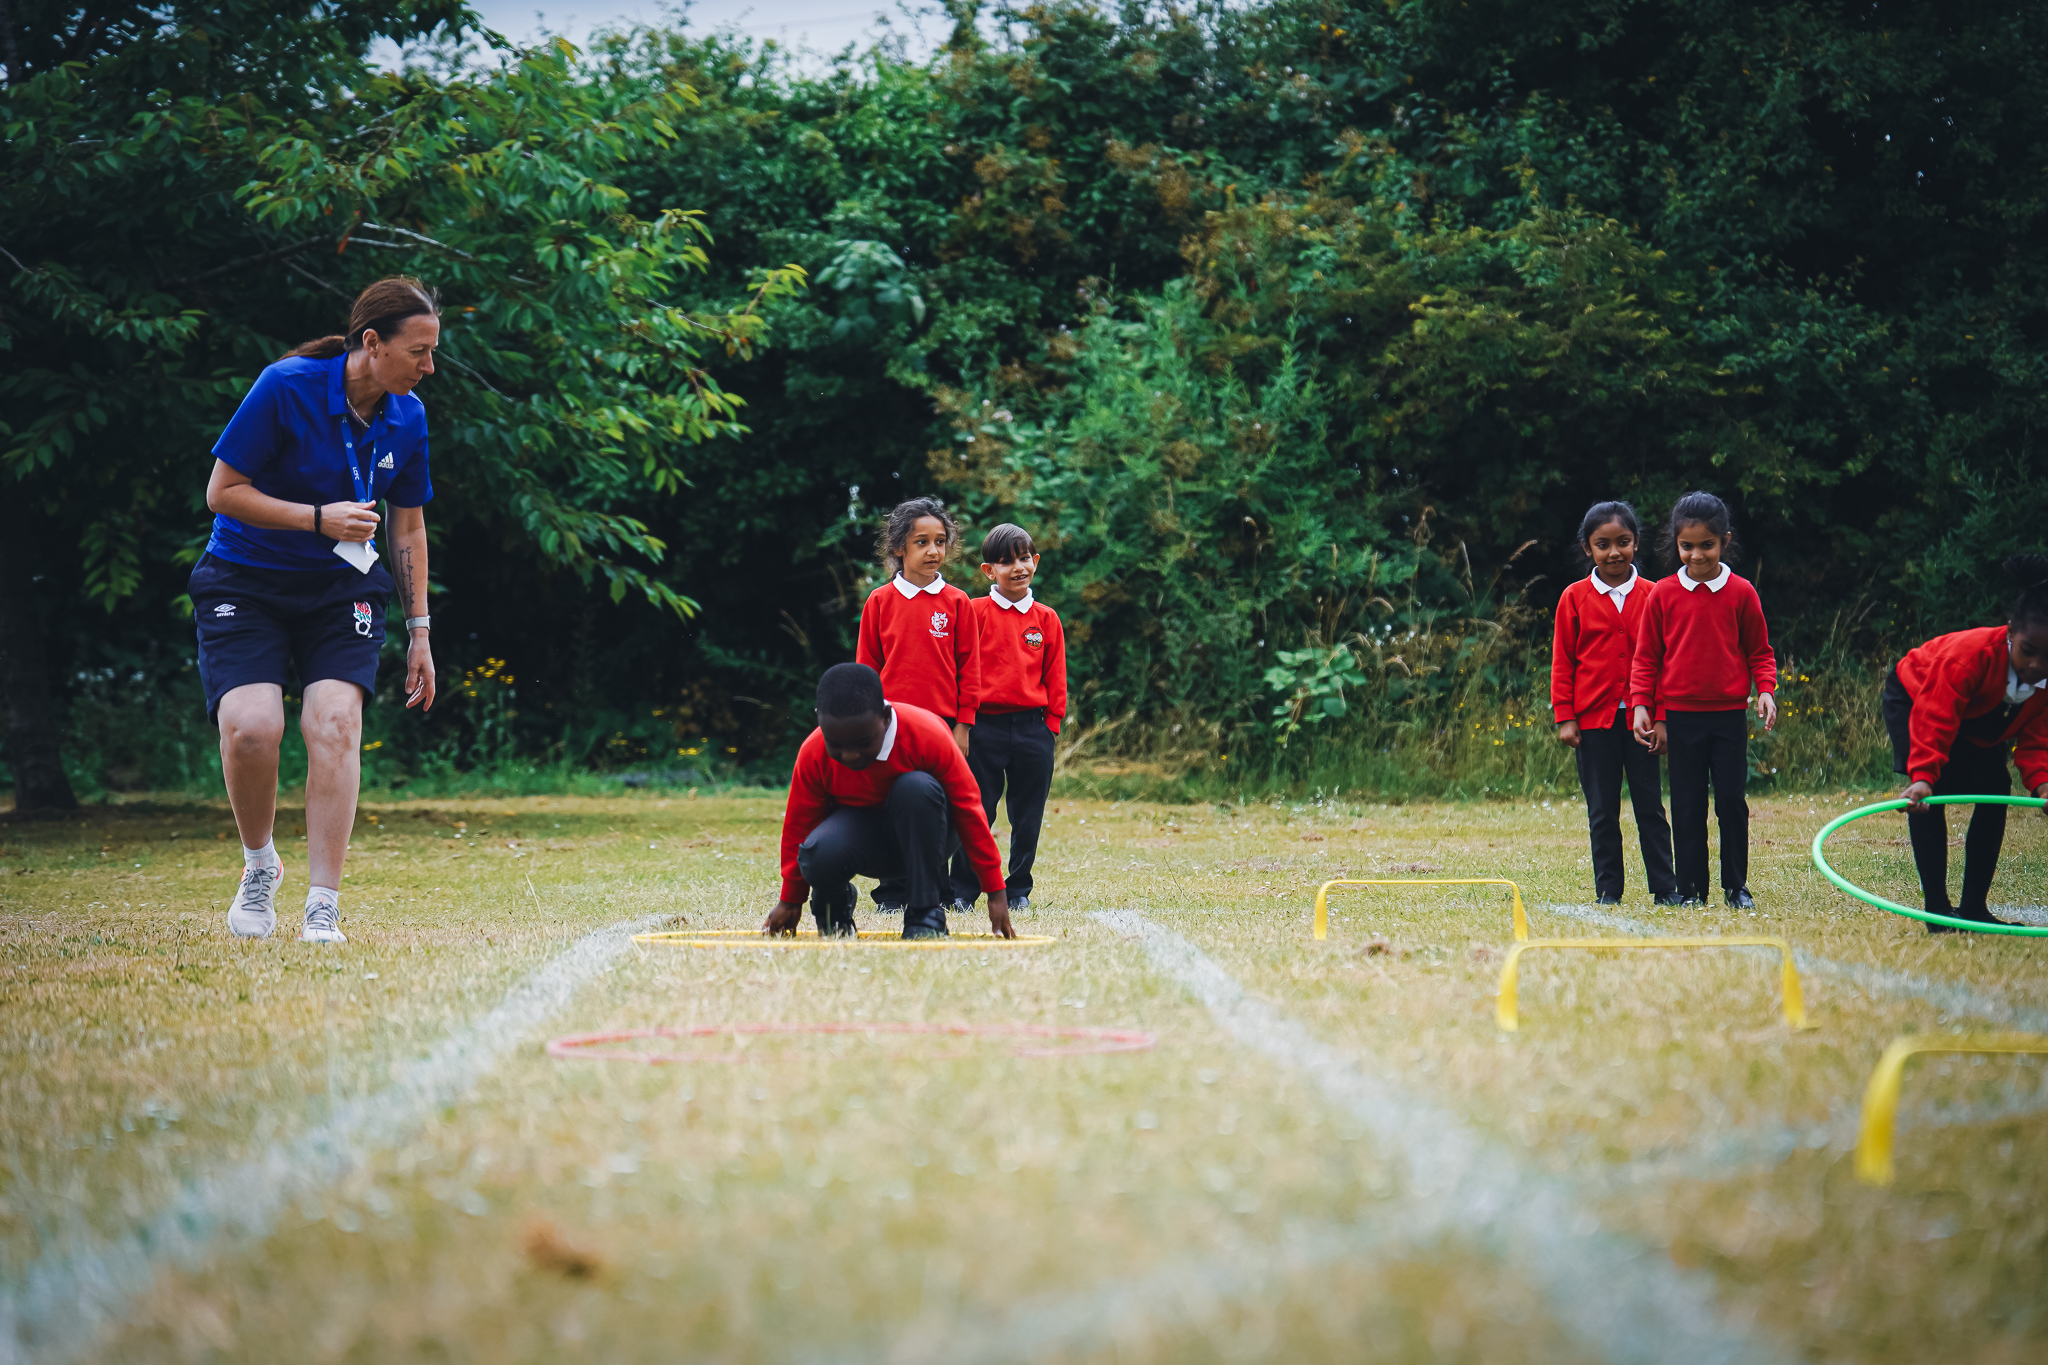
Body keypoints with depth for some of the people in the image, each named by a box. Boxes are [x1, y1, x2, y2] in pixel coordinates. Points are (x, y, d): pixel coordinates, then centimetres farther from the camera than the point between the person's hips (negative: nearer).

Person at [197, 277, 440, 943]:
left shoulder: (407, 418, -2)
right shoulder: (285, 387, -18)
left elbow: (409, 527, 11)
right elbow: (222, 492, -13)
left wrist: (418, 630, 9)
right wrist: (319, 519, -23)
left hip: (341, 589, 3)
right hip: (244, 582, -3)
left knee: (334, 722, -20)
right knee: (251, 727, -23)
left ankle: (323, 909, -16)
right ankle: (259, 865, 7)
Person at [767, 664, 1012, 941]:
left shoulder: (927, 735, -26)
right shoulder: (813, 753, -20)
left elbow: (968, 810, -19)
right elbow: (799, 824, -6)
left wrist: (995, 894, -18)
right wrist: (790, 901, 2)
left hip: (925, 831, -1)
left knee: (916, 787, -37)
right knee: (819, 854, -36)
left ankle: (925, 913, -26)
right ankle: (834, 903, 2)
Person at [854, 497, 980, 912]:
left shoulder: (956, 602, 3)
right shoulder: (880, 602, 3)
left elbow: (968, 667, 4)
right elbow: (867, 667, 7)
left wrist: (963, 724, 0)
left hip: (943, 722, 0)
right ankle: (891, 894, 9)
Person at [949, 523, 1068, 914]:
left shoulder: (1046, 619, 8)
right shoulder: (975, 613, 0)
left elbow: (1055, 678, 10)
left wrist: (1050, 727, 5)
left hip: (1032, 726, 2)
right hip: (985, 727, -2)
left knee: (1028, 818, 7)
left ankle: (1018, 890, 18)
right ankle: (963, 892, 7)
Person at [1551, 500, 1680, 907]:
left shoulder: (1652, 596, 3)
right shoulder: (1575, 598, 1)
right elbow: (1562, 663, 4)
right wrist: (1564, 718, -2)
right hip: (1593, 719, 0)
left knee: (1650, 806, 2)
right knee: (1602, 812, 6)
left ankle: (1665, 888, 7)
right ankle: (1608, 892, 12)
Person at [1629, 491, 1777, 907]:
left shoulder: (1740, 592, 0)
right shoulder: (1663, 594, 1)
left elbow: (1759, 651, 9)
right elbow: (1646, 656, 7)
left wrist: (1765, 690, -7)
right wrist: (1642, 706, -1)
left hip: (1729, 715, 0)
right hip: (1680, 715, 0)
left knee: (1732, 801, 0)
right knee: (1687, 805, 3)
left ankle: (1736, 886, 11)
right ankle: (1691, 889, 10)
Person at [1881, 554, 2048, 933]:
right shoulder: (1972, 654, -42)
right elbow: (1934, 720, -46)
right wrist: (1923, 776, -57)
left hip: (1979, 722, 6)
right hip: (1914, 697, -6)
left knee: (1995, 788, -8)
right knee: (1928, 794, -22)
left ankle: (1973, 907, 0)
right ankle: (1937, 908, -20)